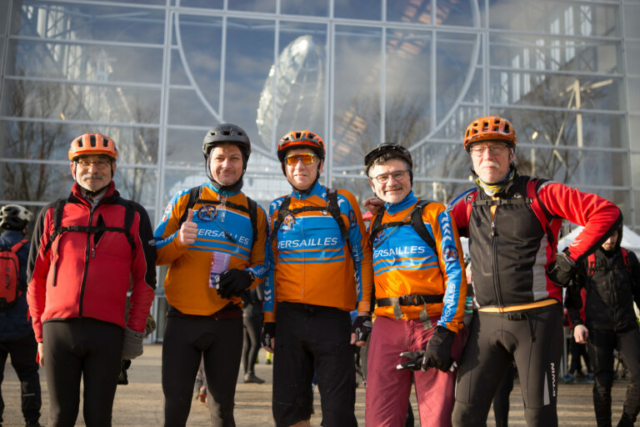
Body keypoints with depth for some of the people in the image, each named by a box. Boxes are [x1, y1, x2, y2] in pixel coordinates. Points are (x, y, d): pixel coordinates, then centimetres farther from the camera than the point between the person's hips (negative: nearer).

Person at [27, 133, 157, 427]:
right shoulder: (53, 214, 11)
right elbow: (36, 278, 13)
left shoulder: (133, 216, 8)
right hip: (58, 327, 1)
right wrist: (40, 333, 7)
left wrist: (135, 329, 1)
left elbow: (145, 277, 8)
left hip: (108, 330, -1)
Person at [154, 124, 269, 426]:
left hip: (227, 323, 2)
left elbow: (262, 264, 13)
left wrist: (247, 277, -9)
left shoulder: (254, 214, 11)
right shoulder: (185, 201, 6)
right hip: (182, 320, -1)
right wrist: (178, 241, -17)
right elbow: (153, 253, 4)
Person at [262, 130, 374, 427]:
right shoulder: (277, 210, 10)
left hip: (333, 318, -3)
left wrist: (364, 315, -5)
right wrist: (269, 321, 9)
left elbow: (362, 259, 2)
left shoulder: (342, 203, 2)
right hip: (289, 319, 3)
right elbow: (270, 268, 14)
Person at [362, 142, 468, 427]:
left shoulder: (435, 214, 4)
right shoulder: (374, 225, 18)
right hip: (387, 328, 4)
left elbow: (455, 274, -5)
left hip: (433, 324, -3)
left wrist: (444, 333, -13)